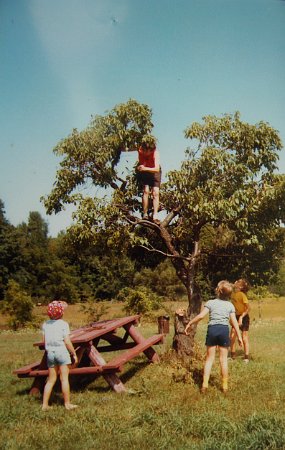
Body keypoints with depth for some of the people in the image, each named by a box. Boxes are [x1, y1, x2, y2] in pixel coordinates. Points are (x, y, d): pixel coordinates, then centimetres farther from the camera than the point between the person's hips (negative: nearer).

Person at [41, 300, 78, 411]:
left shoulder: (46, 324, 5)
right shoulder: (63, 324, -9)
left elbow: (44, 341, 6)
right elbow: (67, 342, -10)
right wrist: (74, 354, -1)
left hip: (50, 353, 5)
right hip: (62, 352, -5)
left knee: (51, 380, 12)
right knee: (64, 379, 3)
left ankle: (45, 404, 12)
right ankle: (67, 404, 9)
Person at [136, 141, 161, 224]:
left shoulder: (155, 153, -34)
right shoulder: (140, 150, -26)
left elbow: (157, 169, -46)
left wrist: (145, 168, -59)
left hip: (154, 171, -1)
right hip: (143, 173, 1)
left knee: (155, 193, -14)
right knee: (146, 191, -18)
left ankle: (155, 216, -18)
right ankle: (145, 214, -17)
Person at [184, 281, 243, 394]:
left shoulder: (210, 303, 0)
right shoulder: (230, 305, 4)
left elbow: (201, 316, -9)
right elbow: (234, 322, 2)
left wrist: (189, 324, 0)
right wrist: (239, 336, 9)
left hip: (212, 329, 0)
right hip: (224, 330, 0)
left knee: (209, 358, 7)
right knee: (223, 359, 8)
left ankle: (205, 385, 3)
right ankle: (225, 386, 12)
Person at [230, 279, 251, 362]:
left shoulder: (242, 295, -22)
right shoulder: (233, 294, 0)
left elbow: (248, 308, -20)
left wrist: (241, 317, -26)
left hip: (243, 317, -7)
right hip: (236, 316, 7)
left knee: (244, 338, 0)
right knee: (232, 337, 4)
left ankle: (246, 357, 11)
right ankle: (233, 355, 16)